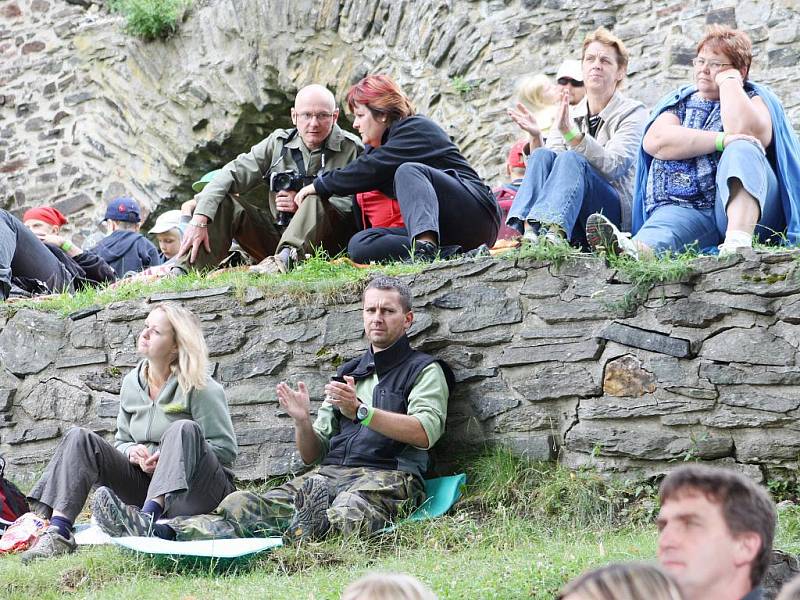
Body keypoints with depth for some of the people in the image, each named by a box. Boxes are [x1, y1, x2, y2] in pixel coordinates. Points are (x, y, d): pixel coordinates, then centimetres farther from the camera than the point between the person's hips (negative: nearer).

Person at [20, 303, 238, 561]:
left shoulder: (200, 388, -8)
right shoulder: (132, 383, 9)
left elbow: (226, 449, -9)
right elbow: (122, 441, 17)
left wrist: (174, 456, -20)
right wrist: (133, 452, -7)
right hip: (147, 482, 5)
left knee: (184, 429, -34)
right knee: (80, 439, -12)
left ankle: (146, 518, -52)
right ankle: (58, 532, -31)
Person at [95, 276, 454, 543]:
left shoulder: (424, 371, 11)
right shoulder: (348, 374, 28)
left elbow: (425, 432, -10)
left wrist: (360, 411, -16)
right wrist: (303, 422, 2)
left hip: (386, 477, -3)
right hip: (328, 474, 3)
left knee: (347, 512, -41)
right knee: (242, 506, -24)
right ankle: (166, 533, -43)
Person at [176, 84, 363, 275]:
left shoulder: (351, 148, -3)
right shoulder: (279, 143, 7)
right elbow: (234, 173, -3)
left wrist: (303, 205, -19)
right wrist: (199, 219, -18)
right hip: (278, 233, 4)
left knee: (315, 200, -32)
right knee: (223, 204, -10)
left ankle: (286, 257, -52)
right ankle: (183, 271, -24)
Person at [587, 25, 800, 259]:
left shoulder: (754, 99, 14)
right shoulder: (680, 102, 22)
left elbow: (743, 131, -14)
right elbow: (655, 142, -2)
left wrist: (728, 81, 2)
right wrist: (722, 141, -12)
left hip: (745, 205, -1)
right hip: (683, 209, 1)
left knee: (742, 149, -29)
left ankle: (739, 241, -52)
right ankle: (636, 249, -71)